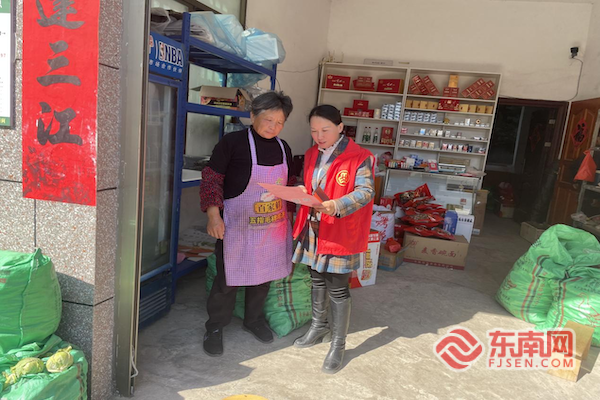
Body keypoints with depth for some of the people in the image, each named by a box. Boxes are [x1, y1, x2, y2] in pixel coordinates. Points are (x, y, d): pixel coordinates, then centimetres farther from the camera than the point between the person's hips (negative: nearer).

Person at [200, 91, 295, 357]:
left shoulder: (283, 148, 5)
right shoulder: (233, 142, -13)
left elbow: (289, 185, 16)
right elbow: (212, 178, -12)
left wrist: (289, 213, 16)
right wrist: (213, 215, -18)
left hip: (273, 225, 6)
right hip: (237, 225, -5)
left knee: (264, 275, 17)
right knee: (228, 278, 4)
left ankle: (254, 319, 40)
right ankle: (215, 328, 26)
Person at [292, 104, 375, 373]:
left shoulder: (359, 157, -13)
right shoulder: (312, 155, 9)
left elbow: (366, 191, -21)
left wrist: (336, 206, -36)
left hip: (340, 233, -6)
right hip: (313, 230, 7)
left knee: (337, 289, 2)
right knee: (317, 279, 20)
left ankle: (338, 344, 20)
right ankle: (319, 326, 41)